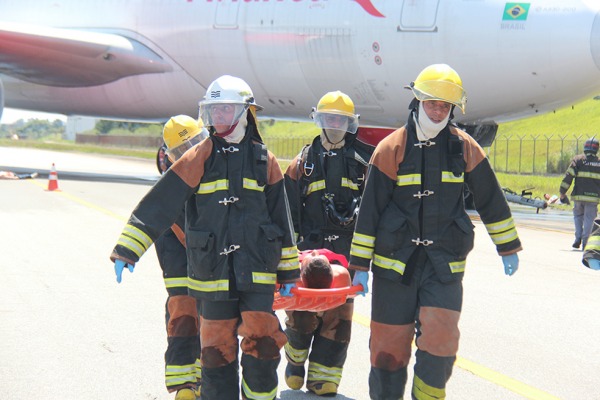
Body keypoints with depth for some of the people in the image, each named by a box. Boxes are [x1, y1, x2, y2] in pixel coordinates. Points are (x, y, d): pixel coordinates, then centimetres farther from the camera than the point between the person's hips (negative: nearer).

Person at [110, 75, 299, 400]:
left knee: (262, 346, -6)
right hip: (212, 272, -1)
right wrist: (126, 250, -9)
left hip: (257, 272, 1)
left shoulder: (264, 160, 7)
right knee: (217, 350, 4)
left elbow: (281, 219, 13)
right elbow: (158, 206, -2)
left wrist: (288, 272, 13)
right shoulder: (197, 159, 1)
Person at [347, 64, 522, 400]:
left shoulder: (464, 148, 3)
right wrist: (360, 265, -3)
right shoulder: (391, 149, -2)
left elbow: (491, 201, 13)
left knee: (440, 341, -11)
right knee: (389, 345, 2)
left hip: (445, 263, 1)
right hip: (395, 260, -1)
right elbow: (370, 210, -1)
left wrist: (509, 247, 17)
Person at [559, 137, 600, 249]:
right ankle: (585, 243, 1)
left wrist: (562, 192, -1)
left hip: (579, 195, 0)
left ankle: (578, 238, 4)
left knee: (578, 215, 19)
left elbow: (568, 176, -5)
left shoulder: (578, 159, 1)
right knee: (589, 219, 7)